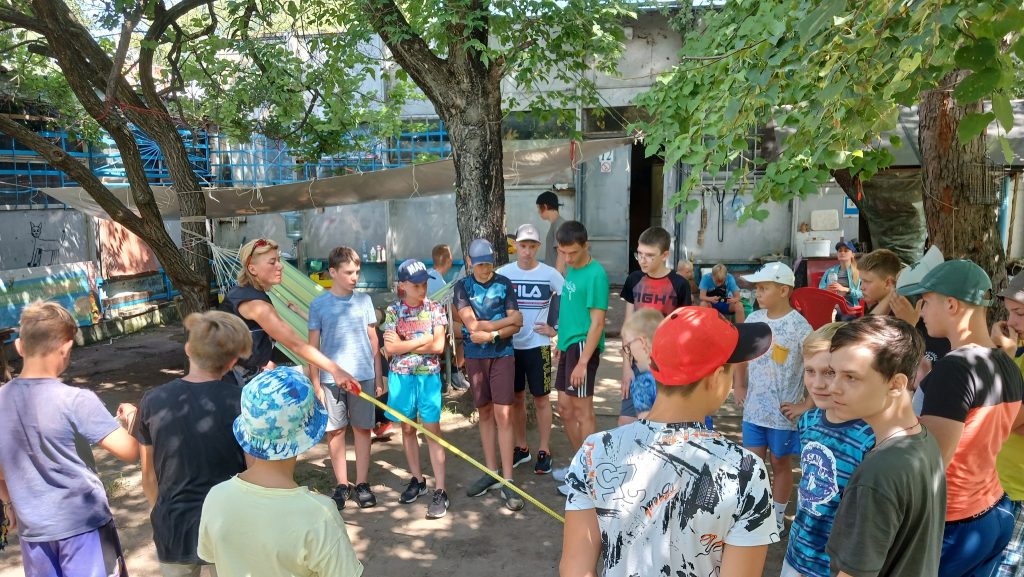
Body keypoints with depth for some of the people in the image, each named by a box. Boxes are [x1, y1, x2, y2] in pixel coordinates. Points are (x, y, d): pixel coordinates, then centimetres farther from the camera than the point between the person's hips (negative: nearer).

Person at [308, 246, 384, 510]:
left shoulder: (364, 300, 4)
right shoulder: (319, 305, -2)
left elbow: (374, 340, 8)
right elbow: (313, 346, 2)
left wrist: (379, 377, 6)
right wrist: (315, 383, -2)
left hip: (363, 376, 1)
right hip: (331, 378, -1)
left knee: (362, 429, 7)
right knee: (335, 431, 6)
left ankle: (362, 484, 18)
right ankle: (342, 485, 19)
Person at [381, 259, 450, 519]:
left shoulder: (434, 308, -2)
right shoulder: (393, 310, 0)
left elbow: (438, 346, -10)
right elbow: (390, 348, -10)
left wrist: (404, 344, -10)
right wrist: (423, 340, -12)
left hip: (429, 375, -2)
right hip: (401, 376, 2)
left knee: (433, 430, -4)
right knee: (407, 429, 12)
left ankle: (440, 491, -1)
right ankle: (417, 480, 29)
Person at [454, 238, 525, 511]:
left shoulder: (504, 284, 0)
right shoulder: (462, 286, 3)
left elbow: (515, 326, -6)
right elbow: (472, 324, -10)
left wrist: (490, 333, -19)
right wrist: (507, 319, -10)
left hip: (502, 355, -2)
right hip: (475, 356, 2)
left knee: (503, 416, -5)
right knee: (485, 414, 11)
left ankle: (507, 481, -2)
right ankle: (491, 472, 23)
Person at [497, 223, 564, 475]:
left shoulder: (549, 274, -6)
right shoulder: (503, 273, -2)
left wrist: (555, 328, 1)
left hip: (537, 345, -2)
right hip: (510, 345, 2)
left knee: (541, 398, 6)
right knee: (516, 397, 12)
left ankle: (544, 451, 17)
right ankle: (521, 447, 27)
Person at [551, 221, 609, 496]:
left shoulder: (595, 274, -16)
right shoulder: (571, 270, 11)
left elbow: (597, 323, -18)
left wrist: (583, 361, -20)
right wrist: (561, 342, 17)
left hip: (583, 346, -9)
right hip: (569, 345, 9)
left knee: (582, 411, 0)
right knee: (565, 409, 16)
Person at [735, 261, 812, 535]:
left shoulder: (799, 326, -16)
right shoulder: (753, 319, 0)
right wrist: (739, 386, 8)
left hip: (784, 411, -4)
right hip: (754, 408, 4)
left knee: (780, 462, 12)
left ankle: (778, 516, 29)